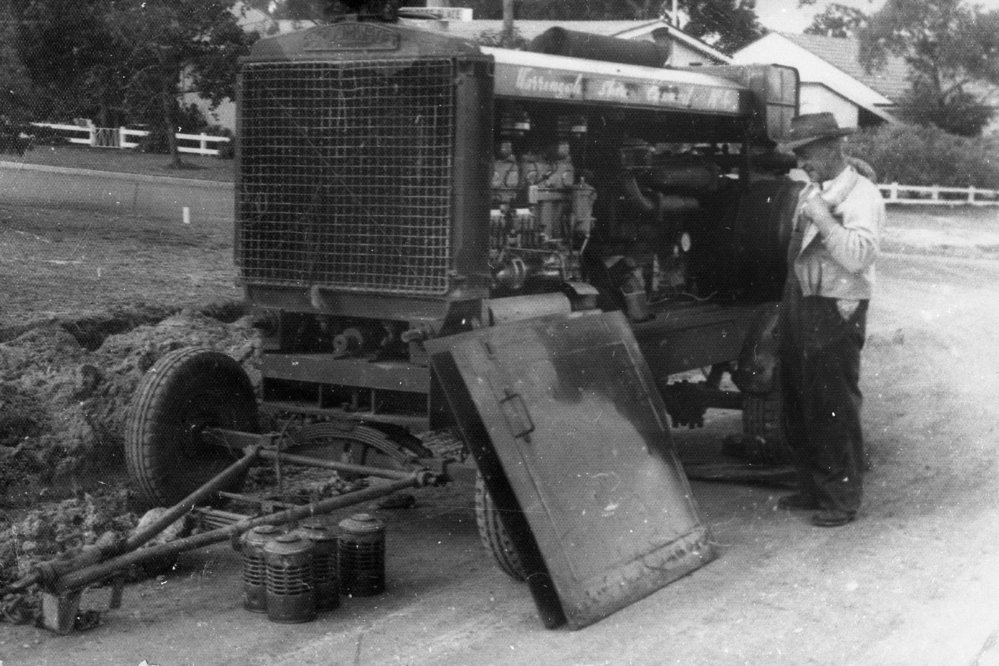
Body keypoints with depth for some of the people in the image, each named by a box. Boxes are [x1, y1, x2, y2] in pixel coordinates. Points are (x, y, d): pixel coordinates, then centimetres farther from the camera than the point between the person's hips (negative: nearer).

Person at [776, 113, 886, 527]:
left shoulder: (862, 195, -11)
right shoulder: (809, 192, 14)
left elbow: (859, 257, -23)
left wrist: (824, 220, -26)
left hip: (835, 311, -8)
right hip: (798, 302, 8)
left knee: (834, 407, -1)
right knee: (798, 402, 14)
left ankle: (842, 498, 11)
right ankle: (811, 488, 27)